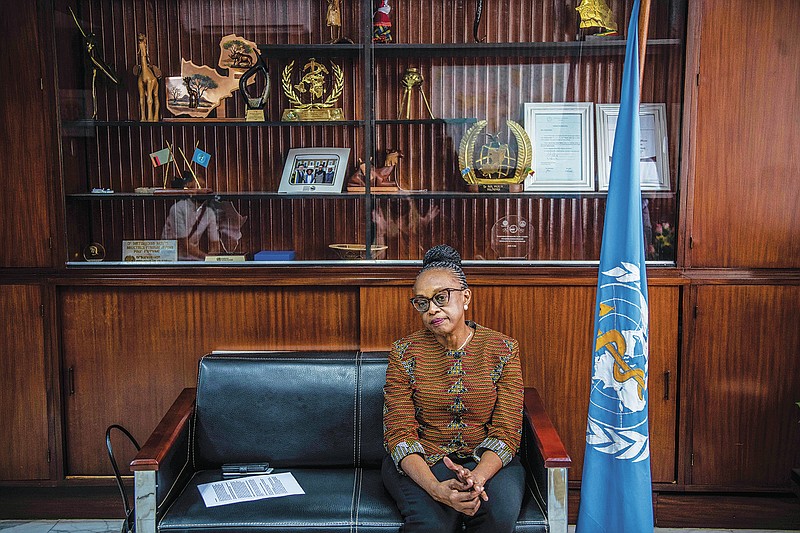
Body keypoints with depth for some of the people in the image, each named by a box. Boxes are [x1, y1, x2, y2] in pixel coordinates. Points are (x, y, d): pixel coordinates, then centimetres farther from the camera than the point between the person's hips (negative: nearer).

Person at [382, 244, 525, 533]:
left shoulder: (503, 349, -3)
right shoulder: (404, 352, -4)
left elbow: (506, 432, -7)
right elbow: (399, 433, -9)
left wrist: (476, 478, -27)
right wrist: (437, 488, -27)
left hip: (486, 461, 1)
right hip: (420, 462, -1)